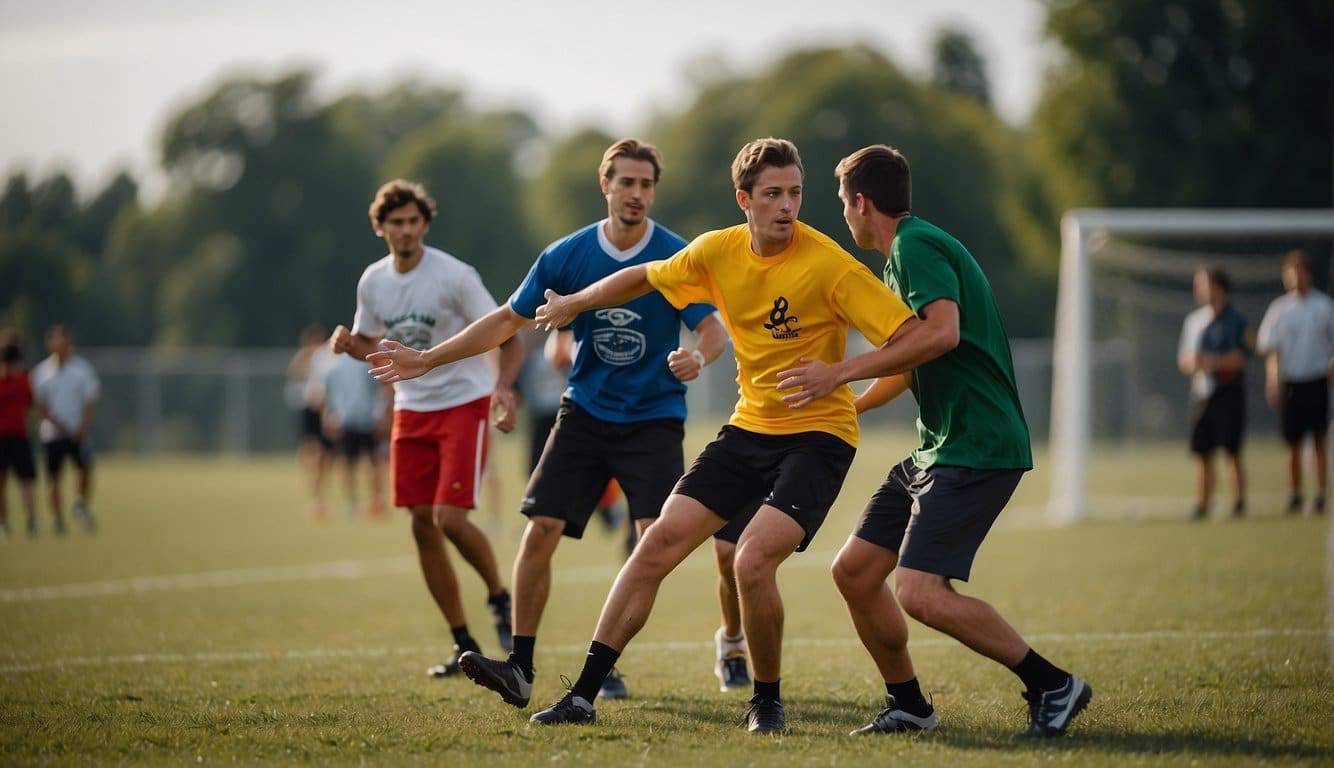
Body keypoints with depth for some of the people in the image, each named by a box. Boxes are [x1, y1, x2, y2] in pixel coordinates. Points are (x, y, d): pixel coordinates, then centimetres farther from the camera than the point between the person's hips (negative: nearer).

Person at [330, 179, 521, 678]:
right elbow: (371, 344, 18)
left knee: (451, 517, -17)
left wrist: (502, 389, -29)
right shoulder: (373, 282, 3)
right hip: (411, 410, 6)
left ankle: (499, 598, 11)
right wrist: (349, 344, -6)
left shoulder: (454, 276, -14)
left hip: (463, 404, -6)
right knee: (423, 525, 2)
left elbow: (507, 338, -12)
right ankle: (464, 646, 11)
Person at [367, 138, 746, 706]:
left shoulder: (676, 258, -9)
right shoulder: (566, 256, -1)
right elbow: (509, 320, 8)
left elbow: (713, 329, -12)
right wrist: (428, 359, 6)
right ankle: (519, 668, -6)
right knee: (540, 531, -9)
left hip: (653, 419, -3)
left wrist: (697, 356, -37)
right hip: (585, 414, 3)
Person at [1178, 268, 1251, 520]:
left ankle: (1239, 502, -1)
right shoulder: (1193, 321, 15)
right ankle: (1202, 504, 11)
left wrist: (1213, 362, -21)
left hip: (1228, 392, -6)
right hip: (1201, 393, 6)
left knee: (1232, 451, -7)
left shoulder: (1235, 320, -4)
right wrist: (1193, 362, -5)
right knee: (1202, 453, 5)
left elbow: (1243, 357, -11)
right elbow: (1183, 358, 17)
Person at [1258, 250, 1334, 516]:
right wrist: (1272, 381, -11)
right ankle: (1294, 496, 14)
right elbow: (1270, 348, 1)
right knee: (1293, 443, 4)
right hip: (1290, 382, 1)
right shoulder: (1279, 309, 4)